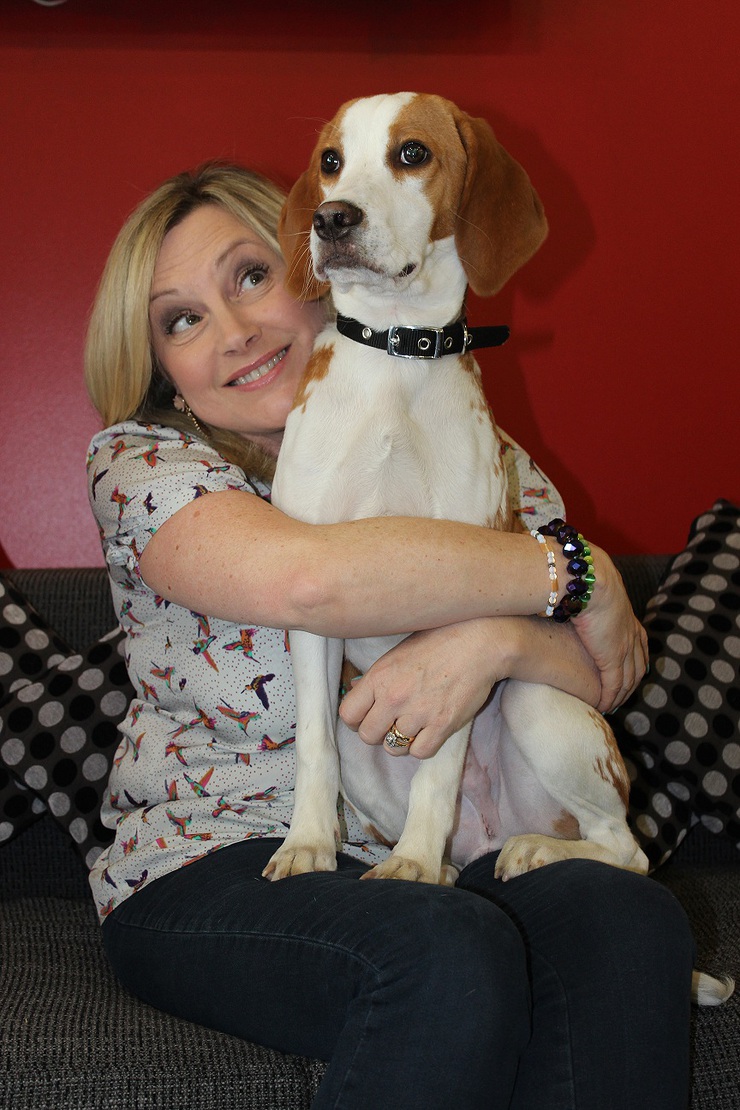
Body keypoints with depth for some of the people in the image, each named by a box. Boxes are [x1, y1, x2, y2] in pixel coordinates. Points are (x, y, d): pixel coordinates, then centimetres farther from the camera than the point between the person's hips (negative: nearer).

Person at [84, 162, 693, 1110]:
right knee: (451, 957, -32)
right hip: (215, 869, -3)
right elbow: (303, 576, -25)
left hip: (443, 857, 4)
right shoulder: (141, 460, -3)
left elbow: (615, 668, 3)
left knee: (625, 919, -26)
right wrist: (575, 569, -15)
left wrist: (496, 643, -21)